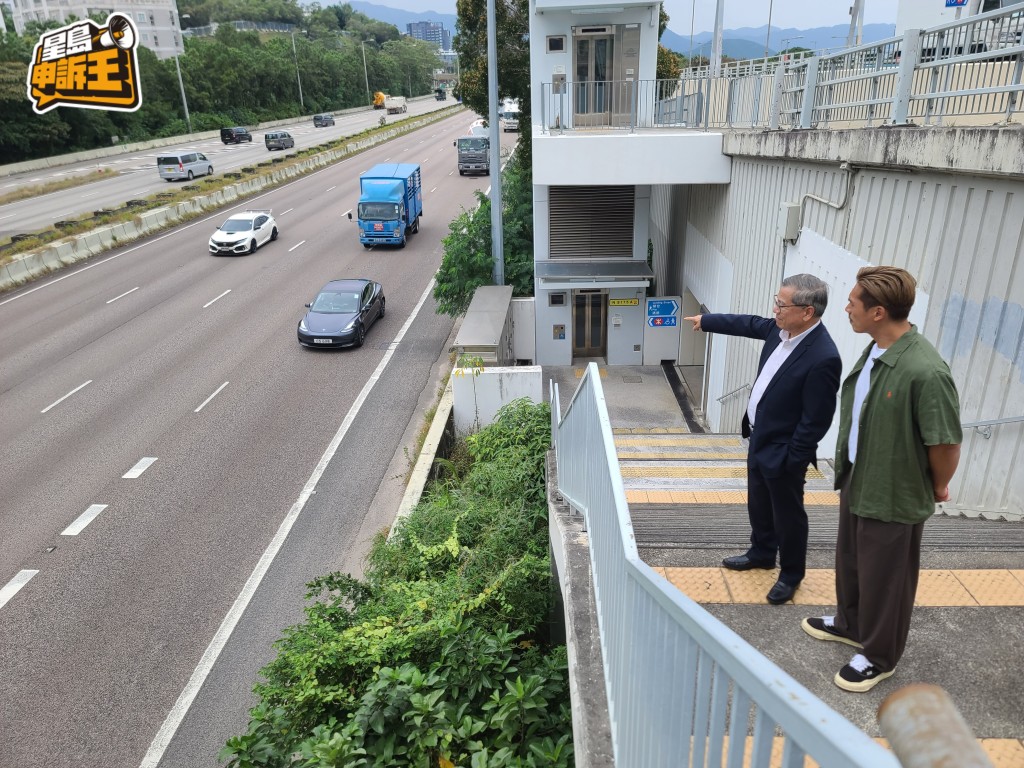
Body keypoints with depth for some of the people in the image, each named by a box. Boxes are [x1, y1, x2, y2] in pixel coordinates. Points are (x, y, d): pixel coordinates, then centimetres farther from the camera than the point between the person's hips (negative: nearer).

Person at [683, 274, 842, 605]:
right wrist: (705, 320, 26)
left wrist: (791, 460, -17)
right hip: (759, 438, 8)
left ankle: (791, 574, 35)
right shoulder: (781, 329, -6)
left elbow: (816, 420, -24)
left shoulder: (823, 358, -31)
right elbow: (748, 324, 15)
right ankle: (762, 553, 48)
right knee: (758, 505, 26)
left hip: (783, 451, -8)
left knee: (787, 515, 13)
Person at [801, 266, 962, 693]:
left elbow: (946, 442, -23)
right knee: (850, 561, 25)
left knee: (885, 578, 13)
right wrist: (849, 471, 16)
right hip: (856, 481, 8)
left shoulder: (925, 372, -31)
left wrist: (936, 488, -5)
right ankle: (849, 623, 50)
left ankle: (880, 657, 35)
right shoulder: (875, 350, -3)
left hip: (894, 495, -8)